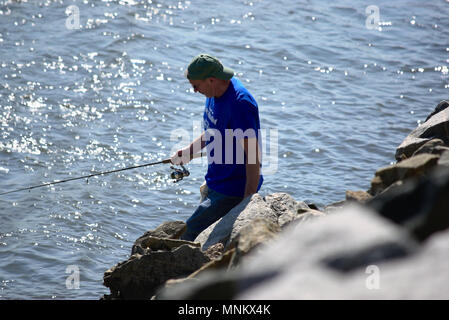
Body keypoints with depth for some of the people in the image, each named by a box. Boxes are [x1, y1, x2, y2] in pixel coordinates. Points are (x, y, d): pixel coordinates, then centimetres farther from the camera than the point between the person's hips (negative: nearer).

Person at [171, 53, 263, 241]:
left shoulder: (239, 103, -27)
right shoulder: (215, 92, 3)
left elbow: (253, 154, -26)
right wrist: (190, 150, 11)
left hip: (233, 190, -10)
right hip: (214, 183, 10)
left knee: (189, 236, -15)